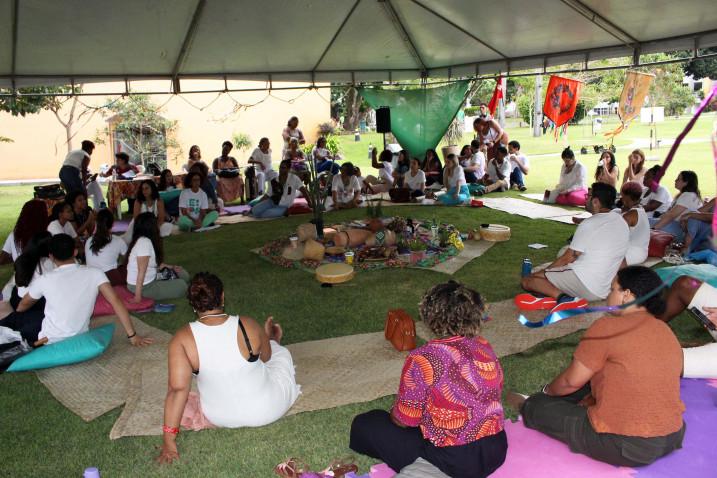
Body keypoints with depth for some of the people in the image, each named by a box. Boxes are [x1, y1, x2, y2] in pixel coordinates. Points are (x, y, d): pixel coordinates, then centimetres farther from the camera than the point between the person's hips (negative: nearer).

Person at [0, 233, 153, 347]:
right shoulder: (94, 274, -13)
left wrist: (17, 320, 32)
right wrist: (132, 336, -13)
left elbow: (24, 305, 9)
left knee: (17, 317, 24)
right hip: (79, 337, 3)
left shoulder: (44, 280, -12)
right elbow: (116, 302, -18)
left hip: (50, 341, -2)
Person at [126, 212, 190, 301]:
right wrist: (138, 296, -27)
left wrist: (171, 267, 10)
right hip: (144, 287, -9)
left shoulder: (144, 240, 3)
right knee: (181, 286, -11)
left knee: (183, 275, 12)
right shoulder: (144, 243, -26)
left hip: (151, 279, 9)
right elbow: (141, 271, -28)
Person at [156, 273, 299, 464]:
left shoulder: (182, 339, -22)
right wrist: (268, 337, 20)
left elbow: (178, 388, -24)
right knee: (281, 352, 27)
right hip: (267, 411, -1)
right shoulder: (249, 326, -21)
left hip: (220, 417, 1)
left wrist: (168, 440, -16)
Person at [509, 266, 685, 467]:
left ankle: (526, 408, 44)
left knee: (540, 406, 11)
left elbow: (571, 381, -7)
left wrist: (548, 391, 14)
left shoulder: (608, 327, -15)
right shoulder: (668, 333, 7)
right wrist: (591, 400, 23)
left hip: (623, 446, -8)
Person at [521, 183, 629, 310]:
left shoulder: (589, 224, -12)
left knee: (527, 280, -5)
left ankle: (561, 297, -28)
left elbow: (566, 259, -6)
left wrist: (537, 274, 6)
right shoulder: (622, 222, 10)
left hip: (584, 284, -9)